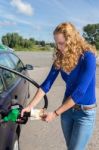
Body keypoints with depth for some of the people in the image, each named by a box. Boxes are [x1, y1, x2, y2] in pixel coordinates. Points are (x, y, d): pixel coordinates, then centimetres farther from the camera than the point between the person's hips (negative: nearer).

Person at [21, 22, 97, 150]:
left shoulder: (87, 57, -24)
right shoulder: (60, 58, -6)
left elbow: (79, 92, -26)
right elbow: (46, 84, -4)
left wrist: (55, 113, -22)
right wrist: (30, 106, -11)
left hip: (85, 112, -5)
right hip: (67, 108, 5)